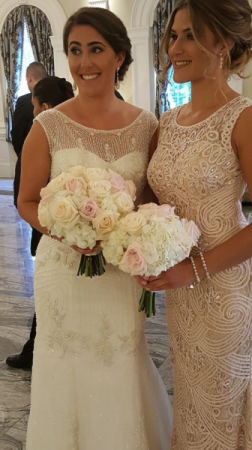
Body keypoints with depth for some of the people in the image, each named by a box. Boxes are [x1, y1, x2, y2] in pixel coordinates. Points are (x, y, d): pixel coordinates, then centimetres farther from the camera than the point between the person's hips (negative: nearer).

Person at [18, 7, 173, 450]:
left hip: (125, 273, 2)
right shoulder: (48, 126, -6)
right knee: (70, 375, 12)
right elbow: (27, 202, -1)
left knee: (122, 375, 15)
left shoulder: (146, 125, 1)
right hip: (65, 271, -1)